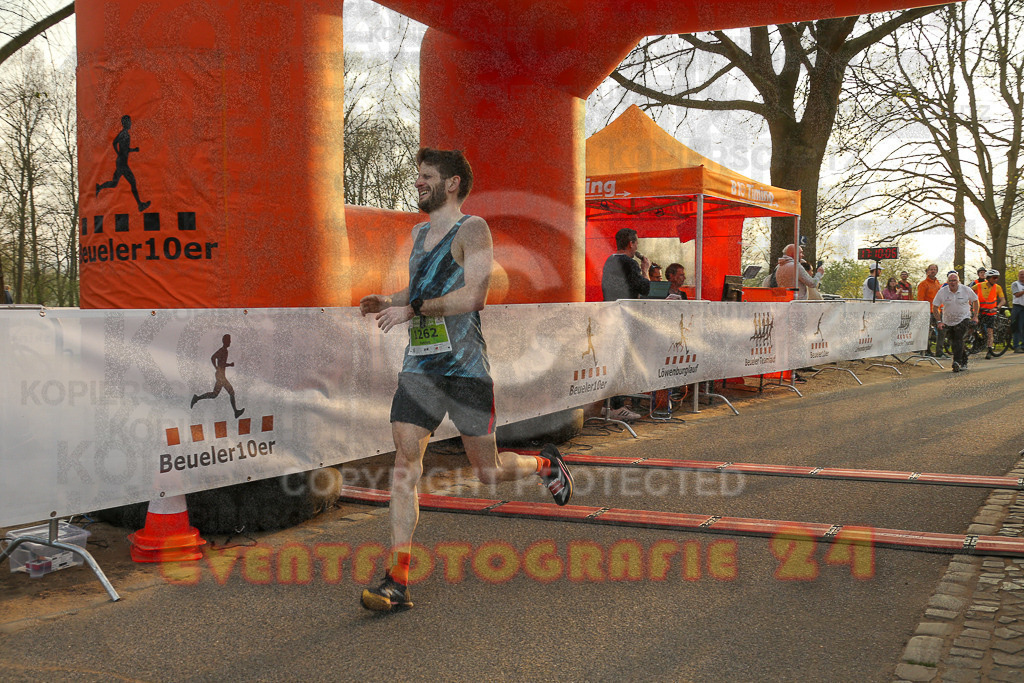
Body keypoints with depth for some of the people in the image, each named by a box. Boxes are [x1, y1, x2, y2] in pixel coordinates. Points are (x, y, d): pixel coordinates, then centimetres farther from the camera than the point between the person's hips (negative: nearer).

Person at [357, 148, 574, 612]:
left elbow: (473, 295, -19)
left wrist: (412, 308, -20)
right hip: (419, 365, 6)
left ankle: (546, 464, 38)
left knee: (488, 471, 5)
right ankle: (397, 582, -4)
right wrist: (385, 302, 11)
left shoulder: (472, 230, -6)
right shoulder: (419, 233, 17)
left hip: (464, 366, -6)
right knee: (405, 464, -6)